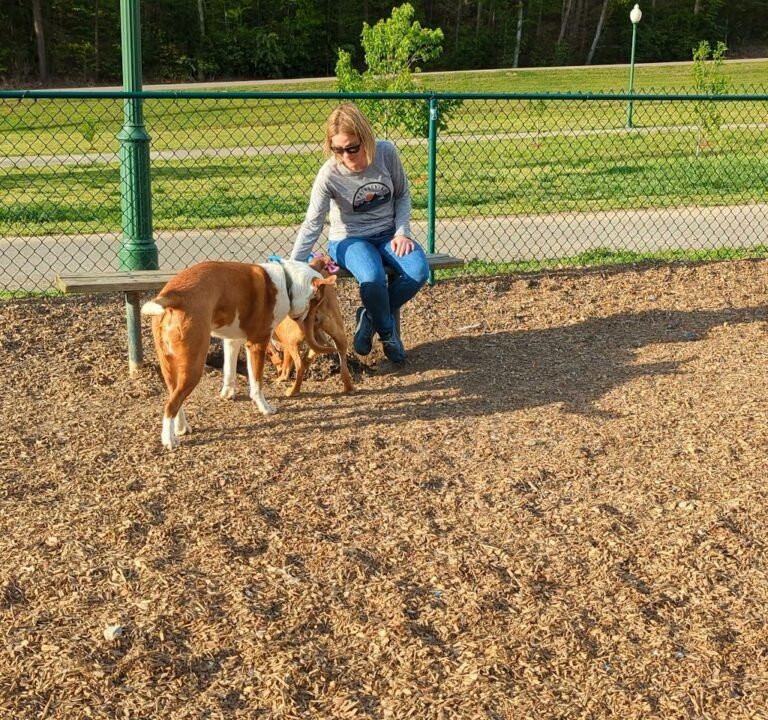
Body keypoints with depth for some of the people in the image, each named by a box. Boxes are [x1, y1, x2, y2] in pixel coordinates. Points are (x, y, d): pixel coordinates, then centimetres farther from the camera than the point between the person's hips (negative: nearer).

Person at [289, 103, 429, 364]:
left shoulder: (386, 153, -12)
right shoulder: (329, 174, -18)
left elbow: (402, 195, 3)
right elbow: (312, 226, -18)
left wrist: (402, 232, -10)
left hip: (388, 234, 3)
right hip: (350, 239, -3)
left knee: (418, 271, -26)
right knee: (372, 278, -35)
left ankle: (370, 316, 0)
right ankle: (387, 332, -4)